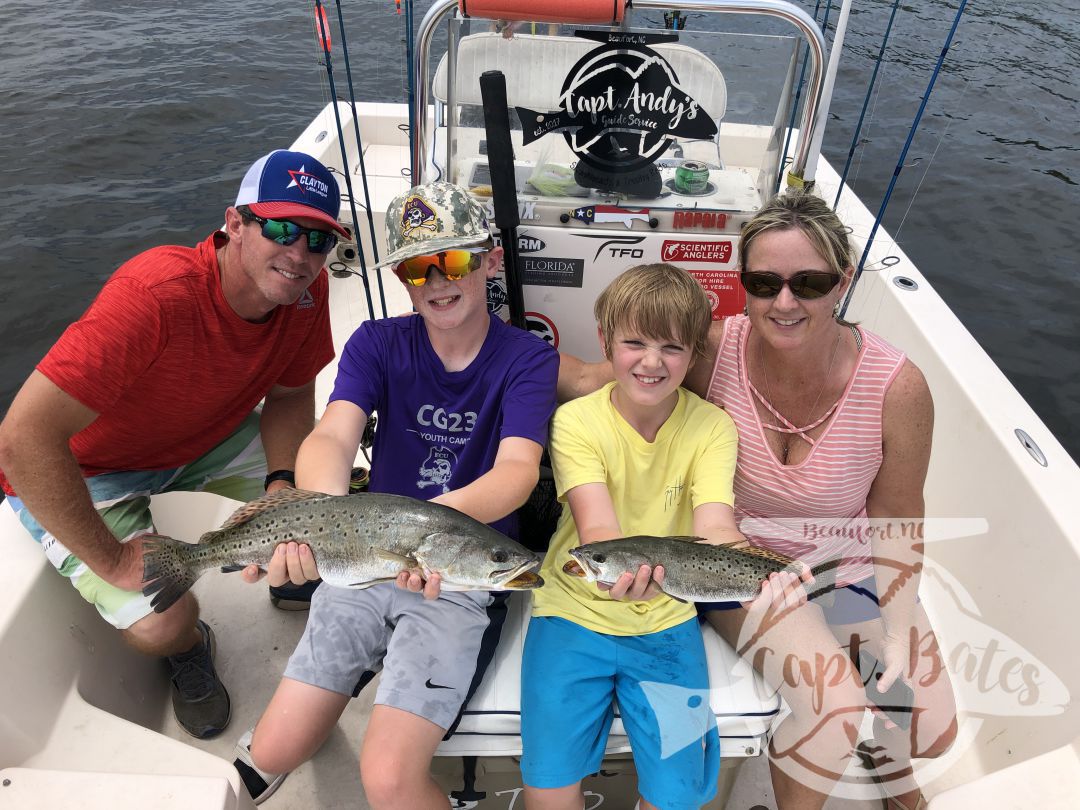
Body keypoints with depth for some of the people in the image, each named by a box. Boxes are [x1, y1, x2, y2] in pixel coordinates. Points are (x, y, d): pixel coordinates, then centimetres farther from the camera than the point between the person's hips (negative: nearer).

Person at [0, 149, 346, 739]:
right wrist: (112, 559, -29)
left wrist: (282, 484, -19)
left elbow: (291, 394, -2)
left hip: (206, 435, 6)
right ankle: (188, 648, 19)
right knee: (162, 622, -21)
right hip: (82, 470, -5)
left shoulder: (307, 293, -18)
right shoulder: (157, 295, -39)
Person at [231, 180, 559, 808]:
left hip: (466, 578, -2)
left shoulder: (528, 359, -8)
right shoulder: (378, 344, 0)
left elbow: (518, 467, -23)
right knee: (274, 754, 2)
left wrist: (442, 516, -45)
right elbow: (333, 433, -17)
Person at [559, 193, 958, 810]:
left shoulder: (898, 387, -18)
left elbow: (897, 525, -5)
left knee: (931, 731, 0)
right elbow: (590, 379, -12)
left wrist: (899, 633, -8)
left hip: (850, 570, 3)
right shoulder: (713, 351, -20)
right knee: (835, 709, -20)